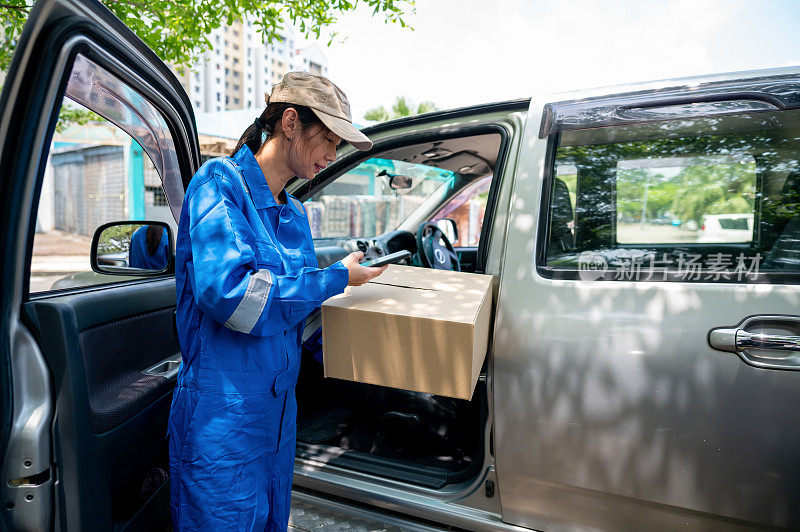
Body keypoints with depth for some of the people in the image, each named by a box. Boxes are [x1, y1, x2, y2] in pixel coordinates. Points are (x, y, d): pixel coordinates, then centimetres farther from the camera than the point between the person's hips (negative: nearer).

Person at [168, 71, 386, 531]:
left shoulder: (296, 215, 11)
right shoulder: (221, 182, -13)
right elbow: (227, 293, -27)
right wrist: (335, 278, -19)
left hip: (278, 411, 8)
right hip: (223, 420, -7)